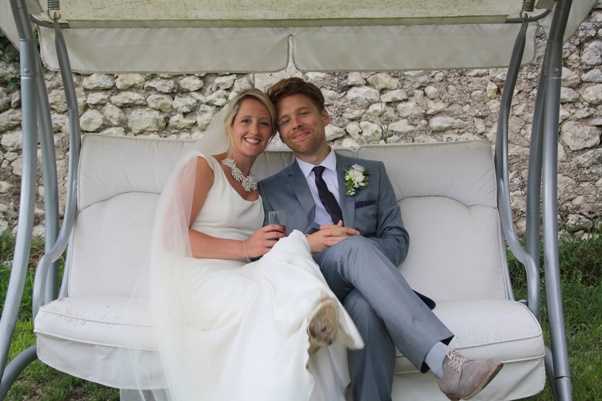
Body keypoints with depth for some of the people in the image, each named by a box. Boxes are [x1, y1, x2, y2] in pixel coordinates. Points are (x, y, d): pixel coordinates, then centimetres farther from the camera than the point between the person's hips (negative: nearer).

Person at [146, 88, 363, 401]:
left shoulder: (259, 189, 25)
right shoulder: (203, 167, 5)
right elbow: (172, 236, -7)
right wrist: (244, 248, -18)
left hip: (240, 279, 5)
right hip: (197, 279, -5)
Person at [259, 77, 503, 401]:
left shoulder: (370, 173, 21)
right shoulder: (270, 191, 19)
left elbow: (397, 239, 12)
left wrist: (365, 257, -11)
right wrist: (307, 244, -13)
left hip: (360, 291, 1)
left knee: (368, 308, -38)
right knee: (355, 246, -34)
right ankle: (444, 363, -45)